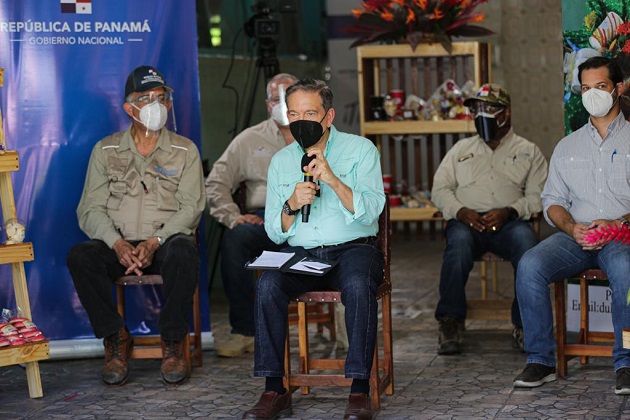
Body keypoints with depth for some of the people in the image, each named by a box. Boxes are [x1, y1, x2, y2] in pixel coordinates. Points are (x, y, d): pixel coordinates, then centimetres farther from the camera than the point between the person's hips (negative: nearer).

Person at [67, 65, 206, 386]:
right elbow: (90, 210, 2)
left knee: (183, 253, -36)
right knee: (80, 255, -30)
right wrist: (118, 244, -18)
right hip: (118, 245, 1)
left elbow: (191, 208, -2)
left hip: (166, 242, -1)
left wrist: (155, 242, -19)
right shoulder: (105, 150, 11)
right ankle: (116, 339, -14)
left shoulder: (185, 151, 8)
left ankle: (173, 342, -18)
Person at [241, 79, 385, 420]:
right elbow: (274, 233, 9)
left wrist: (332, 179, -23)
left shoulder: (360, 149, 2)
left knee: (358, 285, -36)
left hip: (353, 249, -3)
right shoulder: (281, 161, 12)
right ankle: (274, 390, -22)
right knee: (267, 285, -27)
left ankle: (359, 389, -28)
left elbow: (370, 211, -10)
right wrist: (291, 205, -12)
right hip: (300, 252, 3)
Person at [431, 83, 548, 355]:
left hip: (509, 222, -1)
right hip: (466, 221, 1)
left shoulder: (528, 151, 18)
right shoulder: (461, 149, 25)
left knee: (526, 240, -36)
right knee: (458, 242, -36)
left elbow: (537, 196, 6)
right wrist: (461, 211, -6)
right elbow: (440, 189, 15)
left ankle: (525, 325, -28)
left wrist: (508, 212, -14)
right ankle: (451, 323, -30)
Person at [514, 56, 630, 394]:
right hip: (574, 237, 3)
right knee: (530, 264, -27)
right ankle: (541, 360, -19)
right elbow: (552, 200, 16)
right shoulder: (567, 146, 22)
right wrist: (571, 227, -6)